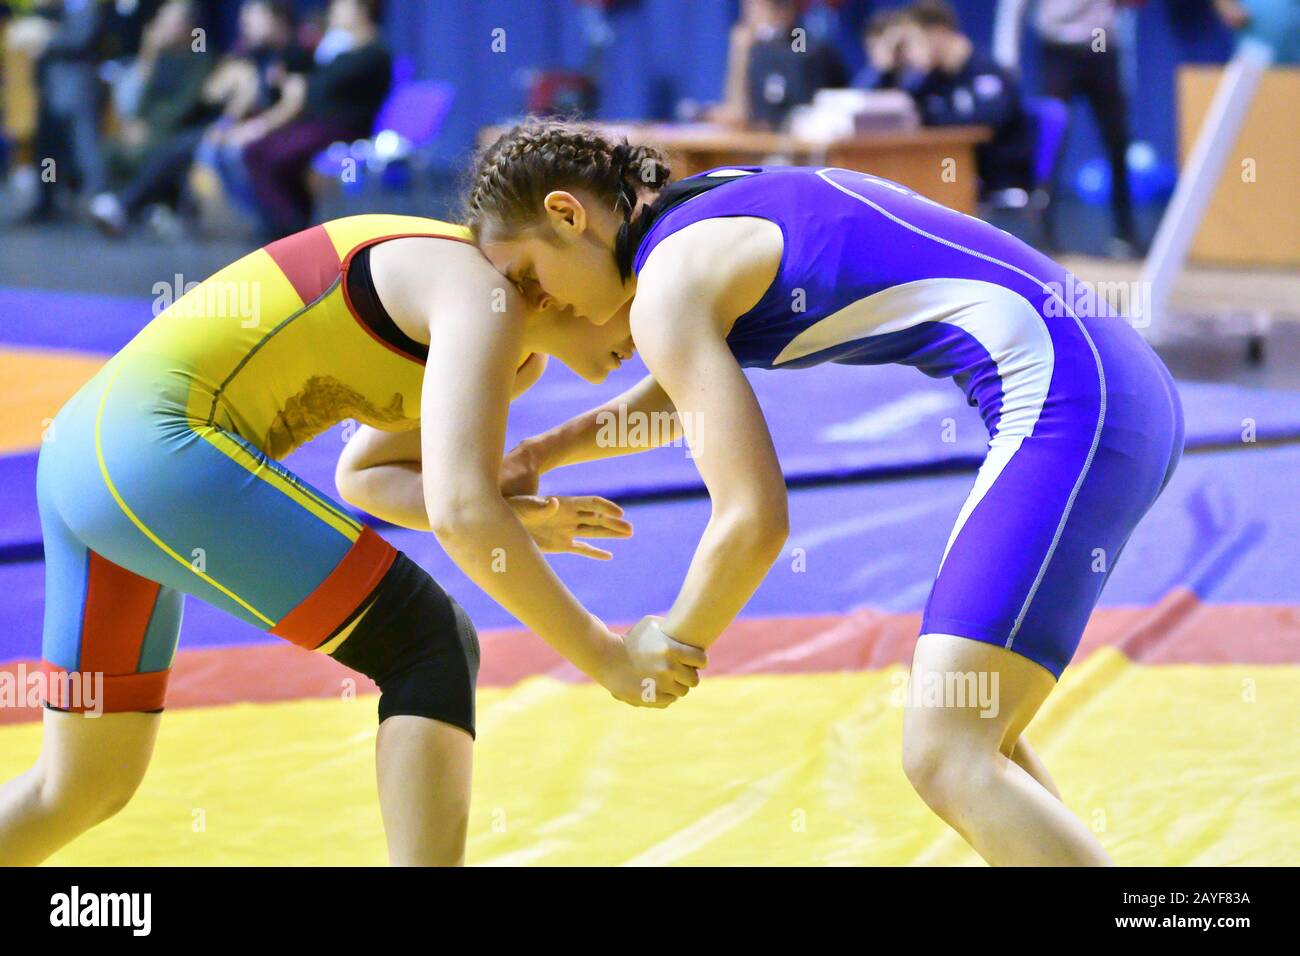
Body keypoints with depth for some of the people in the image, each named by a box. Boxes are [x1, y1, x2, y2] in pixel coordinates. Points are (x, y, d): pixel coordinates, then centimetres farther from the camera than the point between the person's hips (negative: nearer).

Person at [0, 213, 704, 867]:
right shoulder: (485, 300, -10)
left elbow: (362, 474, 30)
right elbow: (460, 513, -22)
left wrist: (514, 523, 13)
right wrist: (608, 657, -15)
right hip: (158, 445, -11)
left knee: (84, 787, 19)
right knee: (432, 648, -8)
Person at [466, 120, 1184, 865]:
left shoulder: (668, 285, -5)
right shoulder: (729, 208, 23)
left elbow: (755, 518, -10)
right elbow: (697, 387, 43)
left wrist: (672, 643, 7)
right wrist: (545, 452, 38)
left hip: (1066, 401, -10)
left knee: (942, 757, -14)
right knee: (969, 733, 19)